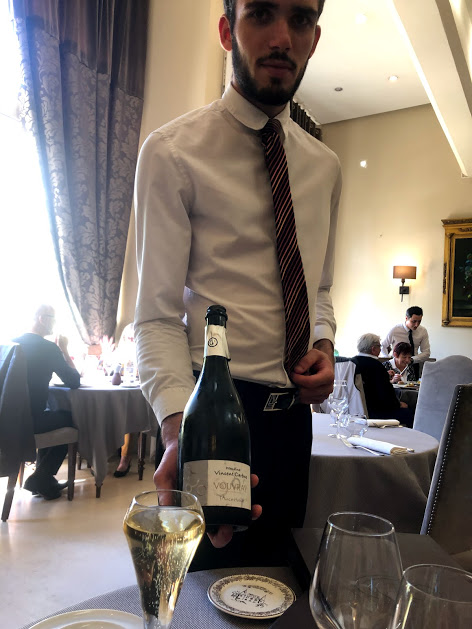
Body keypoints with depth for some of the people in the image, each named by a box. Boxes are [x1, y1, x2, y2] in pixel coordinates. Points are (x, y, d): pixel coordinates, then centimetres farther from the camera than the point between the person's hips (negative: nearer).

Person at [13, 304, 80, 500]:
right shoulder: (48, 347, -14)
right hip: (28, 420, -7)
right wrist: (64, 350, 0)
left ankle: (43, 478, 30)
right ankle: (41, 479, 13)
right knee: (70, 419, 18)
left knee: (51, 414, 31)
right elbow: (74, 382, -6)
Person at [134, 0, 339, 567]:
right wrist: (178, 429, -31)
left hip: (292, 410, 6)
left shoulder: (324, 166, 8)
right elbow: (158, 316, -15)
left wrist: (324, 345, -4)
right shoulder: (172, 152, -10)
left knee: (273, 565, 22)